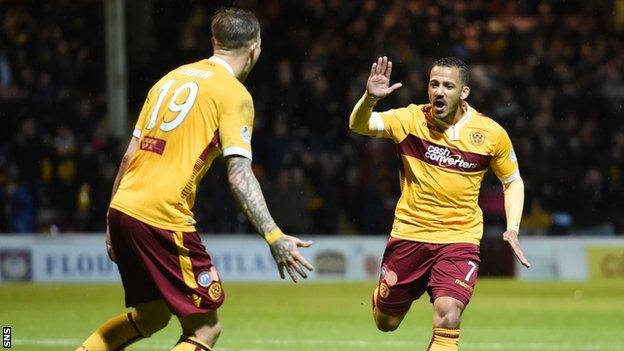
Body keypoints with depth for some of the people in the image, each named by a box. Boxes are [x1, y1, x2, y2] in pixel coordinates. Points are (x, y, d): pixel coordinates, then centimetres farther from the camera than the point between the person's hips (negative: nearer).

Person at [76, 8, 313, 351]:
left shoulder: (171, 78, 17)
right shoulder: (234, 94, -4)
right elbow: (239, 174, -14)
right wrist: (274, 237, -18)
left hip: (122, 209, 8)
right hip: (163, 220, -8)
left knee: (152, 314, 25)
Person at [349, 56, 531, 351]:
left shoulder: (491, 133, -5)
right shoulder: (410, 120, -7)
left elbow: (513, 181, 9)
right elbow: (359, 125, -19)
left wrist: (512, 229, -4)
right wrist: (370, 98, -40)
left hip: (460, 238, -1)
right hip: (408, 235, 1)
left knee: (447, 318, -23)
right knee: (385, 323, 13)